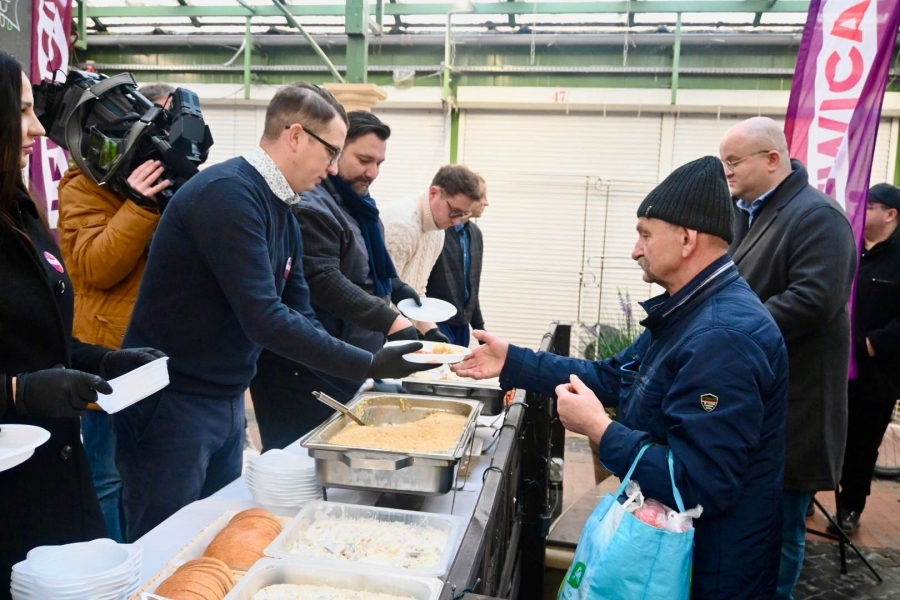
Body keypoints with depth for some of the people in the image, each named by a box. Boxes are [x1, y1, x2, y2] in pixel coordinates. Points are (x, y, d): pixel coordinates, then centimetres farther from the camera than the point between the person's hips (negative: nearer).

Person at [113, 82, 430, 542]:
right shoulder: (228, 193, -21)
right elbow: (264, 319, -27)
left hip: (228, 402, 9)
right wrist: (369, 365, -23)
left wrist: (372, 369, -3)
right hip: (171, 403, -9)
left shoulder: (282, 212, 7)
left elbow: (300, 315, 8)